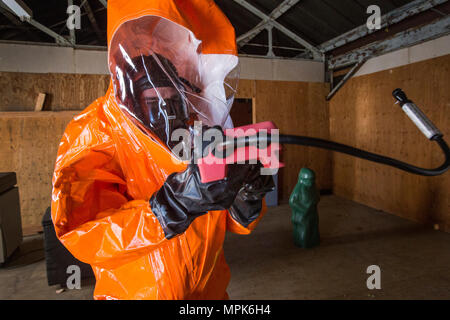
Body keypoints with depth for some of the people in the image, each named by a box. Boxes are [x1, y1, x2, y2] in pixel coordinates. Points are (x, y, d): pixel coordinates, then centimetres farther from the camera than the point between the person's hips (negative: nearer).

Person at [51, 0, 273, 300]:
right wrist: (174, 203, -41)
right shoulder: (95, 135, -19)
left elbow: (235, 222, -5)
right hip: (138, 291, -3)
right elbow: (83, 237, -27)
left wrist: (246, 202, -28)